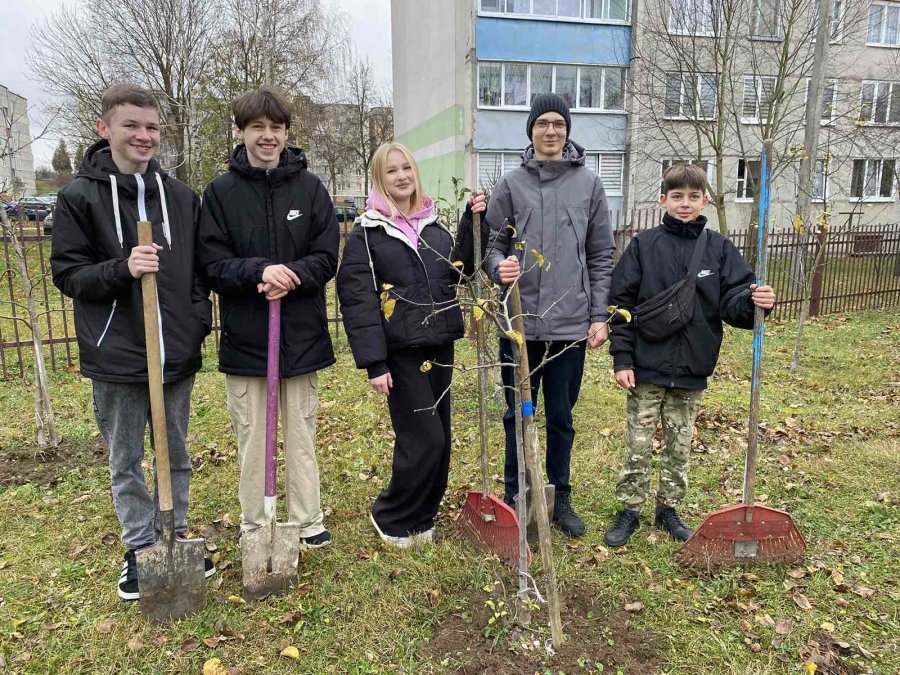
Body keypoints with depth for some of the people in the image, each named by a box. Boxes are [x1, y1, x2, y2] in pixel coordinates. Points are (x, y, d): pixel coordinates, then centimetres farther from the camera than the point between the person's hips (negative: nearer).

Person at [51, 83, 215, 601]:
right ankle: (140, 547, 29)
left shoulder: (182, 196, 4)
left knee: (176, 455, 16)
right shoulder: (80, 196, -5)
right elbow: (67, 274, -5)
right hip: (116, 357, -2)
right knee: (126, 461, 11)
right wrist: (122, 268, -22)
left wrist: (199, 321, -2)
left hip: (177, 351, 3)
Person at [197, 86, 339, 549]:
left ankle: (308, 523, 25)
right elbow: (212, 264, -4)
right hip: (244, 337, 0)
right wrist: (259, 270, -22)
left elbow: (327, 258, -1)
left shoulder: (310, 188, 2)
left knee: (302, 433, 11)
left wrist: (291, 277, -19)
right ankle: (253, 526, 26)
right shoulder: (221, 192, 0)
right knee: (251, 437, 9)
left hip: (302, 335, 1)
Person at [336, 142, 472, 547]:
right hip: (401, 351, -6)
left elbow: (461, 271, 14)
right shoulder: (367, 233, -5)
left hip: (440, 347, 6)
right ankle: (390, 518, 16)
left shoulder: (434, 226, 13)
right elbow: (357, 299, -10)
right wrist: (374, 363, -16)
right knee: (424, 439, -7)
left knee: (439, 441, 10)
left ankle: (421, 518, 29)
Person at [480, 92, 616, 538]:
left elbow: (602, 255, 6)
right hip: (520, 320, 0)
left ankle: (560, 498, 28)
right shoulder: (511, 184, 3)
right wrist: (499, 267, -18)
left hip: (571, 322, 1)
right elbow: (493, 245, 5)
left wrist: (600, 315, 0)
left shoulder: (588, 184, 5)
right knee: (517, 415, 10)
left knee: (561, 417, 11)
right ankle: (514, 497, 26)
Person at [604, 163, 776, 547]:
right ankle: (629, 511, 22)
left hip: (692, 370, 2)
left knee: (680, 447, 15)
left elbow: (733, 302, -4)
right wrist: (622, 360, -10)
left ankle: (668, 509, 32)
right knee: (638, 446, 6)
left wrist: (754, 302, -28)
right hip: (646, 367, -2)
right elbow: (621, 305, -5)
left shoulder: (719, 248, 1)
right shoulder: (644, 245, -4)